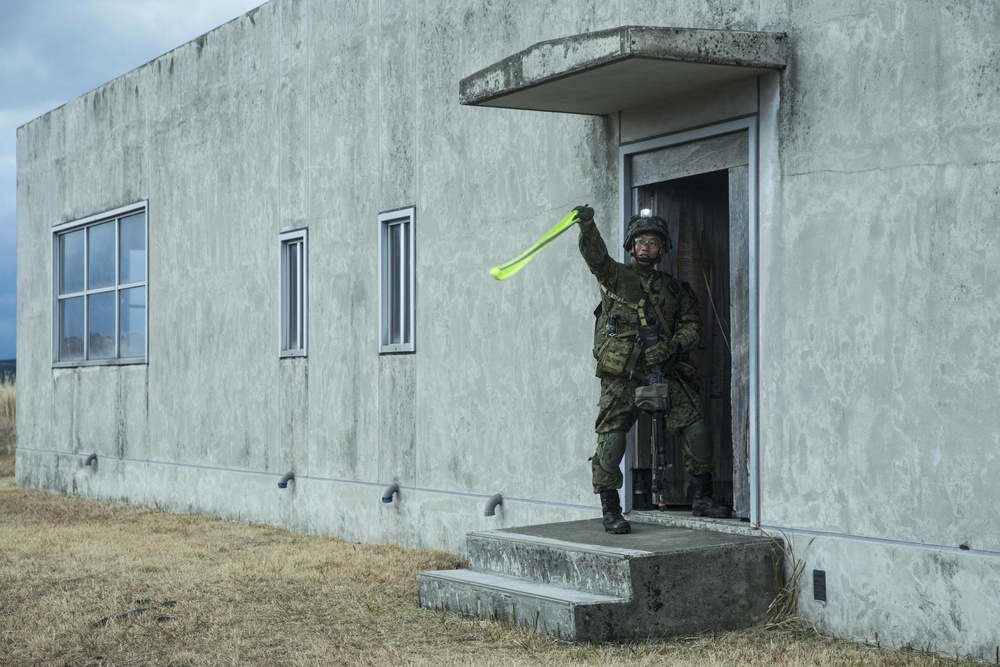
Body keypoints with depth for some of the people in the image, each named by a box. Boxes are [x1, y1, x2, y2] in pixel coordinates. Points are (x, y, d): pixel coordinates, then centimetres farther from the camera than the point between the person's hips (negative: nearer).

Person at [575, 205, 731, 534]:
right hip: (620, 375, -3)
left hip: (664, 371, 3)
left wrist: (671, 347, -10)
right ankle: (610, 511, 0)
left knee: (695, 430, -4)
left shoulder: (673, 288, 16)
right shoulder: (615, 276, 6)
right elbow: (595, 255, -13)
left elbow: (692, 325, 11)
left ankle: (703, 498, 11)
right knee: (611, 439, -10)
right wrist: (587, 225, -34)